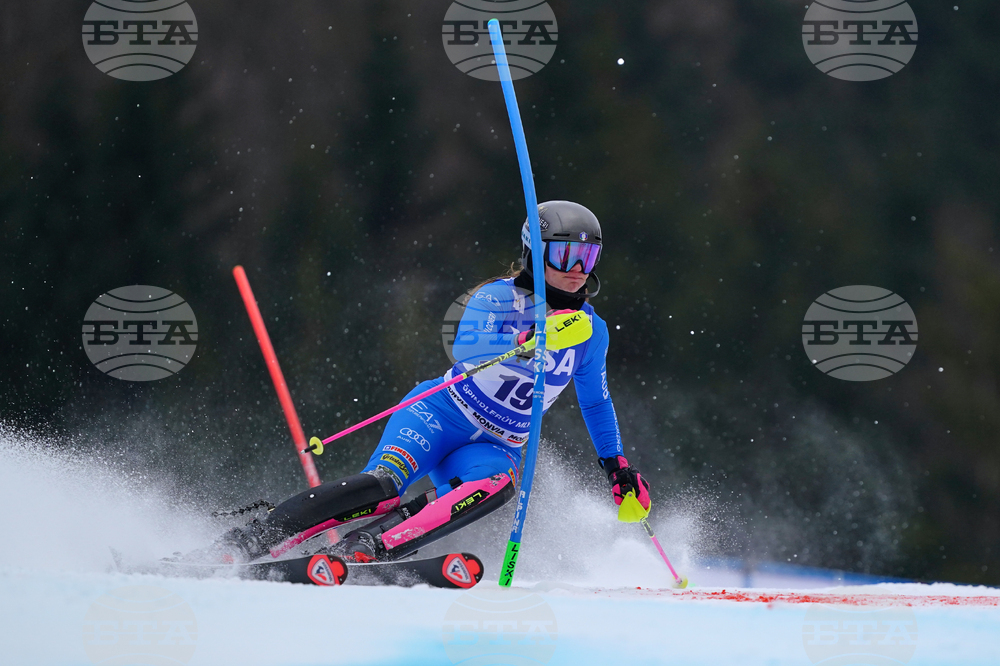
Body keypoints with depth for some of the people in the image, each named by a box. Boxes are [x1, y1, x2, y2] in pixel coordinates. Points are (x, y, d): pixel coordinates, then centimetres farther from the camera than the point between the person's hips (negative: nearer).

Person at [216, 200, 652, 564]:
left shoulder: (592, 332, 7)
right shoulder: (498, 297, -9)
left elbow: (596, 402, 25)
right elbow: (466, 351, -29)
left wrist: (618, 467, 24)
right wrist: (533, 341, -43)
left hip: (494, 447, 4)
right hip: (442, 414, -4)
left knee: (497, 483, -34)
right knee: (382, 486, -31)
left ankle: (363, 551, -42)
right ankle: (244, 543, -27)